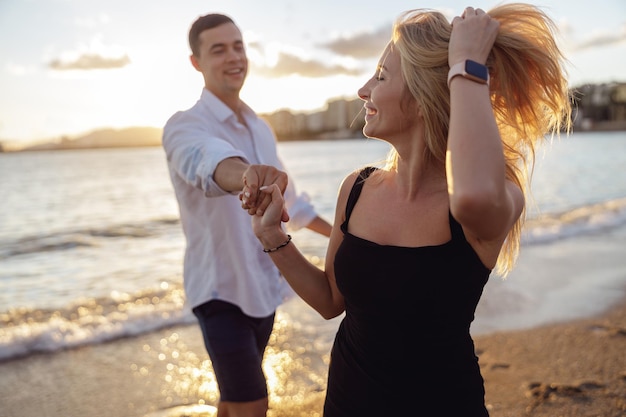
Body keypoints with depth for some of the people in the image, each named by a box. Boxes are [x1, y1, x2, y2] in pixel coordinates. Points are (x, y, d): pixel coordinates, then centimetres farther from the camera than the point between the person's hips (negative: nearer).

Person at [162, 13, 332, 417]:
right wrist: (246, 176, -64)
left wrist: (336, 232, 26)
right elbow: (208, 160, -42)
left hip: (264, 284, 7)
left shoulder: (261, 127, 7)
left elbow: (285, 192, 20)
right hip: (222, 289, -7)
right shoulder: (185, 126, -17)